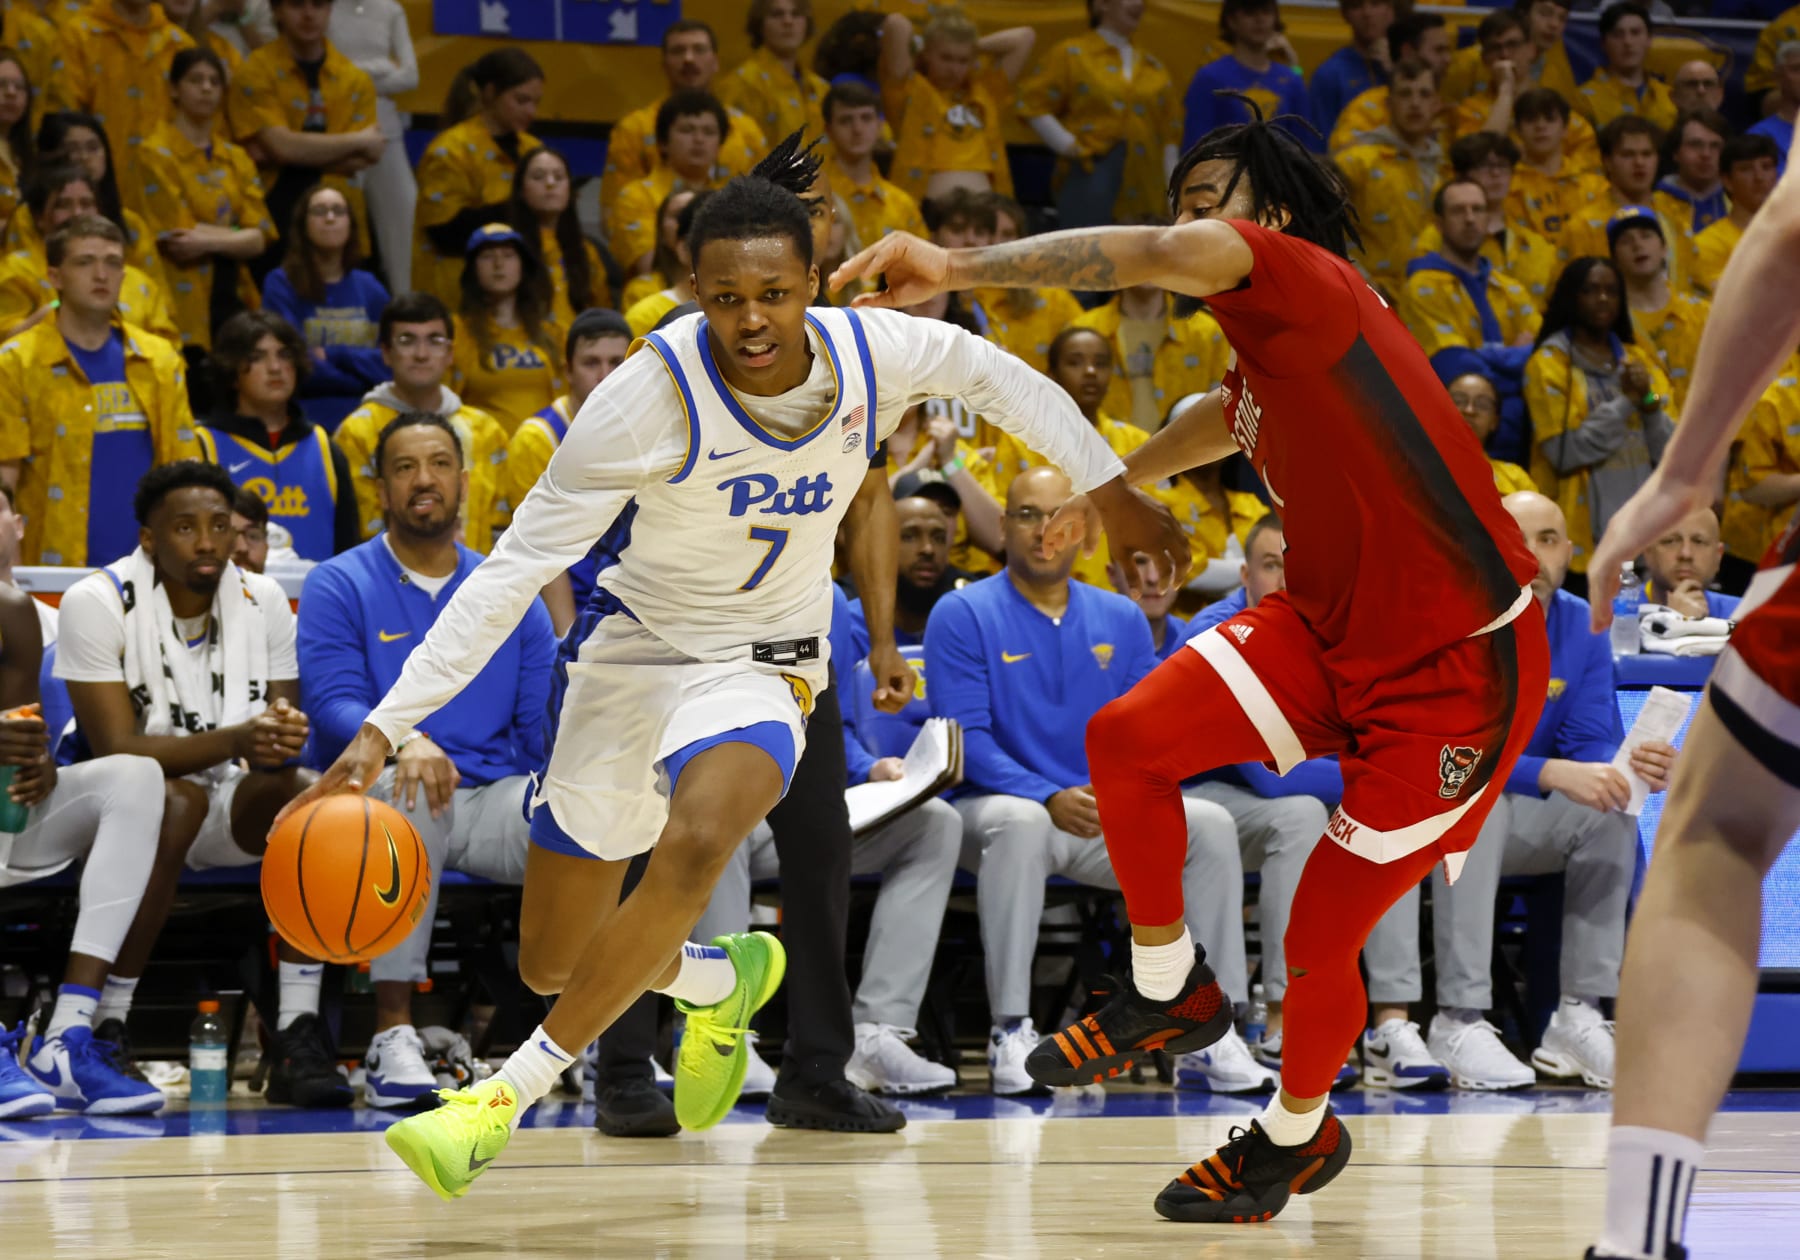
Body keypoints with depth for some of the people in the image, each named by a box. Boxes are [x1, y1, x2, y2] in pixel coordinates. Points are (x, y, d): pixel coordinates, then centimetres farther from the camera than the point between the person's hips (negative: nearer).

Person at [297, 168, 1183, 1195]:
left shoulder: (873, 354, -17)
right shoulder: (653, 394, -26)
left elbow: (991, 372, 7)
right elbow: (515, 569, -24)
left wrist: (1115, 494, 15)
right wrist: (384, 729, -30)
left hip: (764, 665, 0)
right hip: (633, 644, 0)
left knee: (695, 843, -34)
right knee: (553, 964, 8)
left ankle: (513, 1091, -22)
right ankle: (724, 983, 42)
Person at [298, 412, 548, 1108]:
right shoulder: (340, 585, 4)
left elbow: (545, 724, 11)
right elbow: (333, 704, -11)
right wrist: (404, 739, -33)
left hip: (494, 796, 3)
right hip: (380, 801, -3)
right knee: (408, 789, -40)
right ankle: (393, 1035, -37)